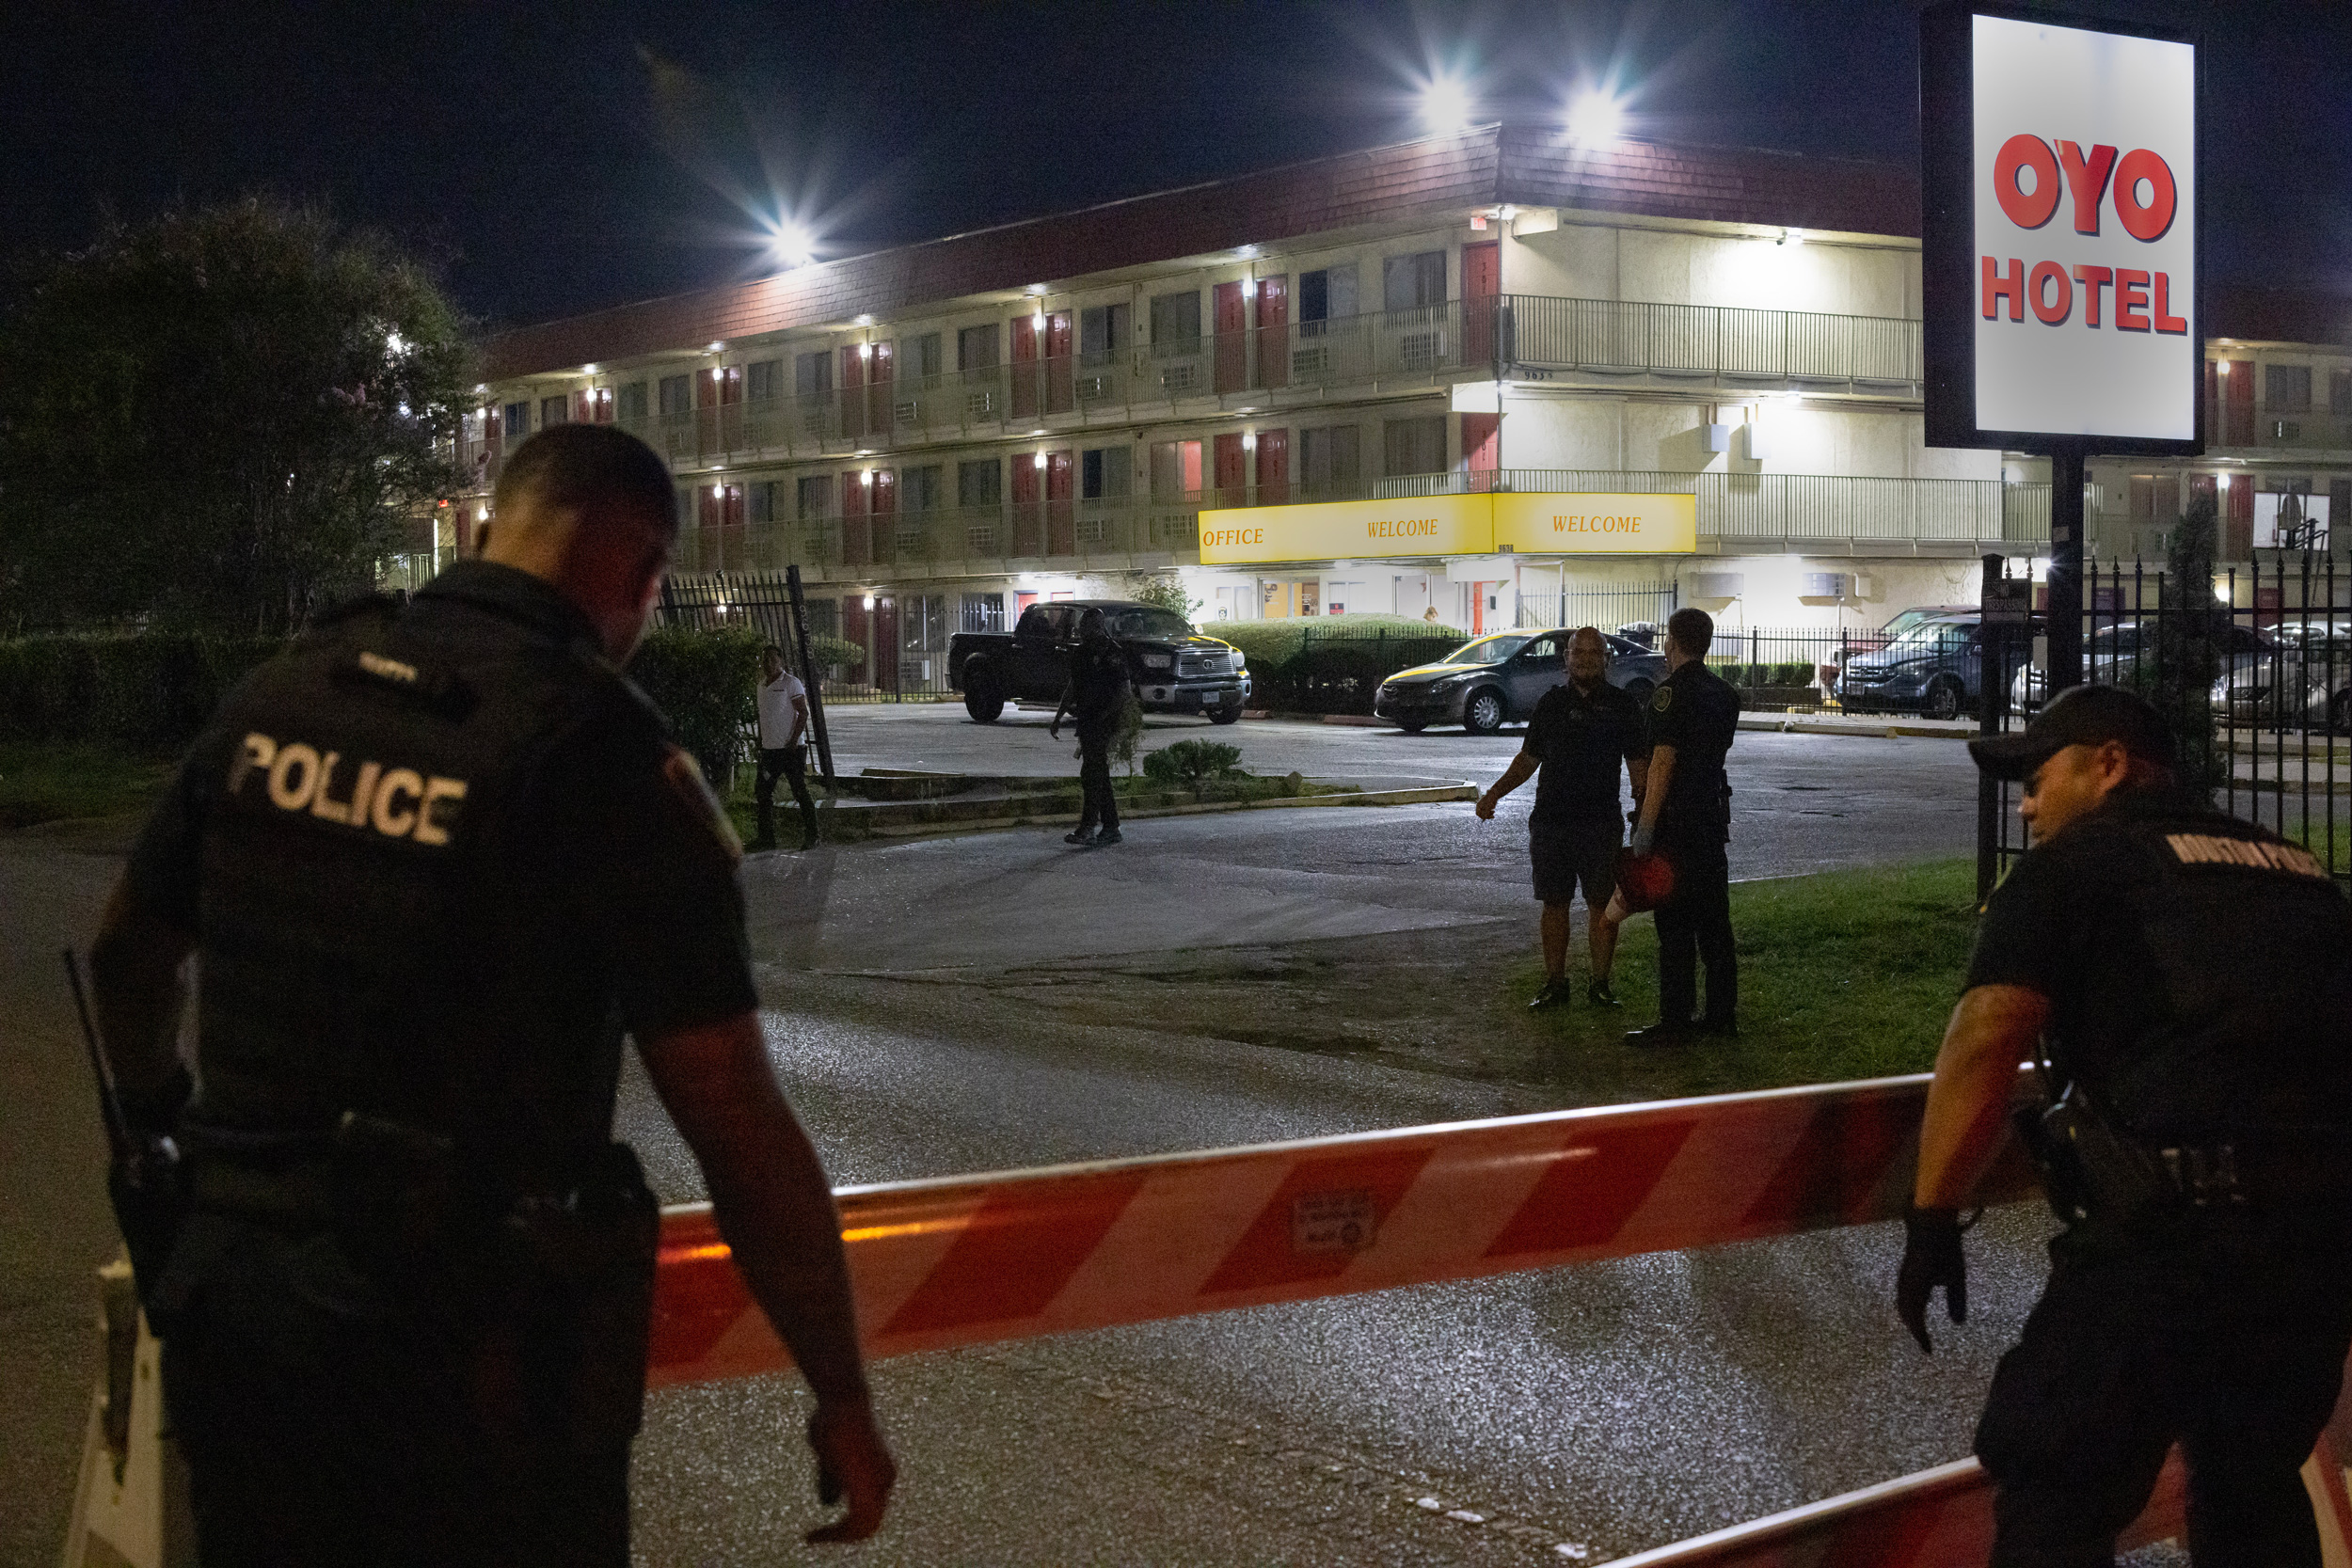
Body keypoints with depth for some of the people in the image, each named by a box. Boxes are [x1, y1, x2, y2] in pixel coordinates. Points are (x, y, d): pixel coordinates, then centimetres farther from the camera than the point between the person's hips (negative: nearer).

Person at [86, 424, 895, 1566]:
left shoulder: (274, 696, 3)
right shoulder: (607, 755, -15)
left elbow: (126, 956, 18)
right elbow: (739, 1129, -16)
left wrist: (166, 1129, 38)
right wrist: (844, 1402, -7)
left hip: (230, 1310, 5)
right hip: (469, 1360, -5)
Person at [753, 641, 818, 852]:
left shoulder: (791, 683, -6)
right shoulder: (762, 686, 15)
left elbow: (803, 713, -11)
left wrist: (794, 741, -17)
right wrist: (760, 744, 16)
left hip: (791, 748, -7)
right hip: (769, 748, 7)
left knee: (800, 792, -6)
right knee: (763, 794, 6)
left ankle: (811, 836, -1)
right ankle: (766, 837, 12)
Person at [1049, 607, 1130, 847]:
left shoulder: (1112, 654, -11)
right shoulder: (1081, 653, 15)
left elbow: (1123, 691, -13)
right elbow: (1072, 687, 24)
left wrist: (1103, 717, -20)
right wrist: (1058, 717, 21)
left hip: (1102, 722, -9)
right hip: (1086, 721, 9)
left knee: (1092, 774, -12)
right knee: (1099, 775, 10)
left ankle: (1087, 830, -13)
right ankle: (1111, 828, 16)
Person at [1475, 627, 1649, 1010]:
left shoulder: (1622, 706, 4)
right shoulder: (1551, 703, 12)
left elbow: (1639, 765, 4)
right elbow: (1528, 758, 18)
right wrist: (1493, 795, 7)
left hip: (1601, 822, -2)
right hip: (1550, 820, 2)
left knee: (1602, 904, -2)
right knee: (1554, 903, 4)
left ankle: (1600, 983, 7)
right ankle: (1555, 983, 11)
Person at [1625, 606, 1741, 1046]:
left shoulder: (1673, 692, -15)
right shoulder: (1725, 693, 11)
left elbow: (1663, 762, -19)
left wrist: (1645, 826, -18)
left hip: (1676, 819, -8)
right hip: (1714, 813, 8)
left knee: (1675, 925, -6)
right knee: (1714, 919, 12)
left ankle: (1674, 1022, -5)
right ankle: (1722, 1013, 16)